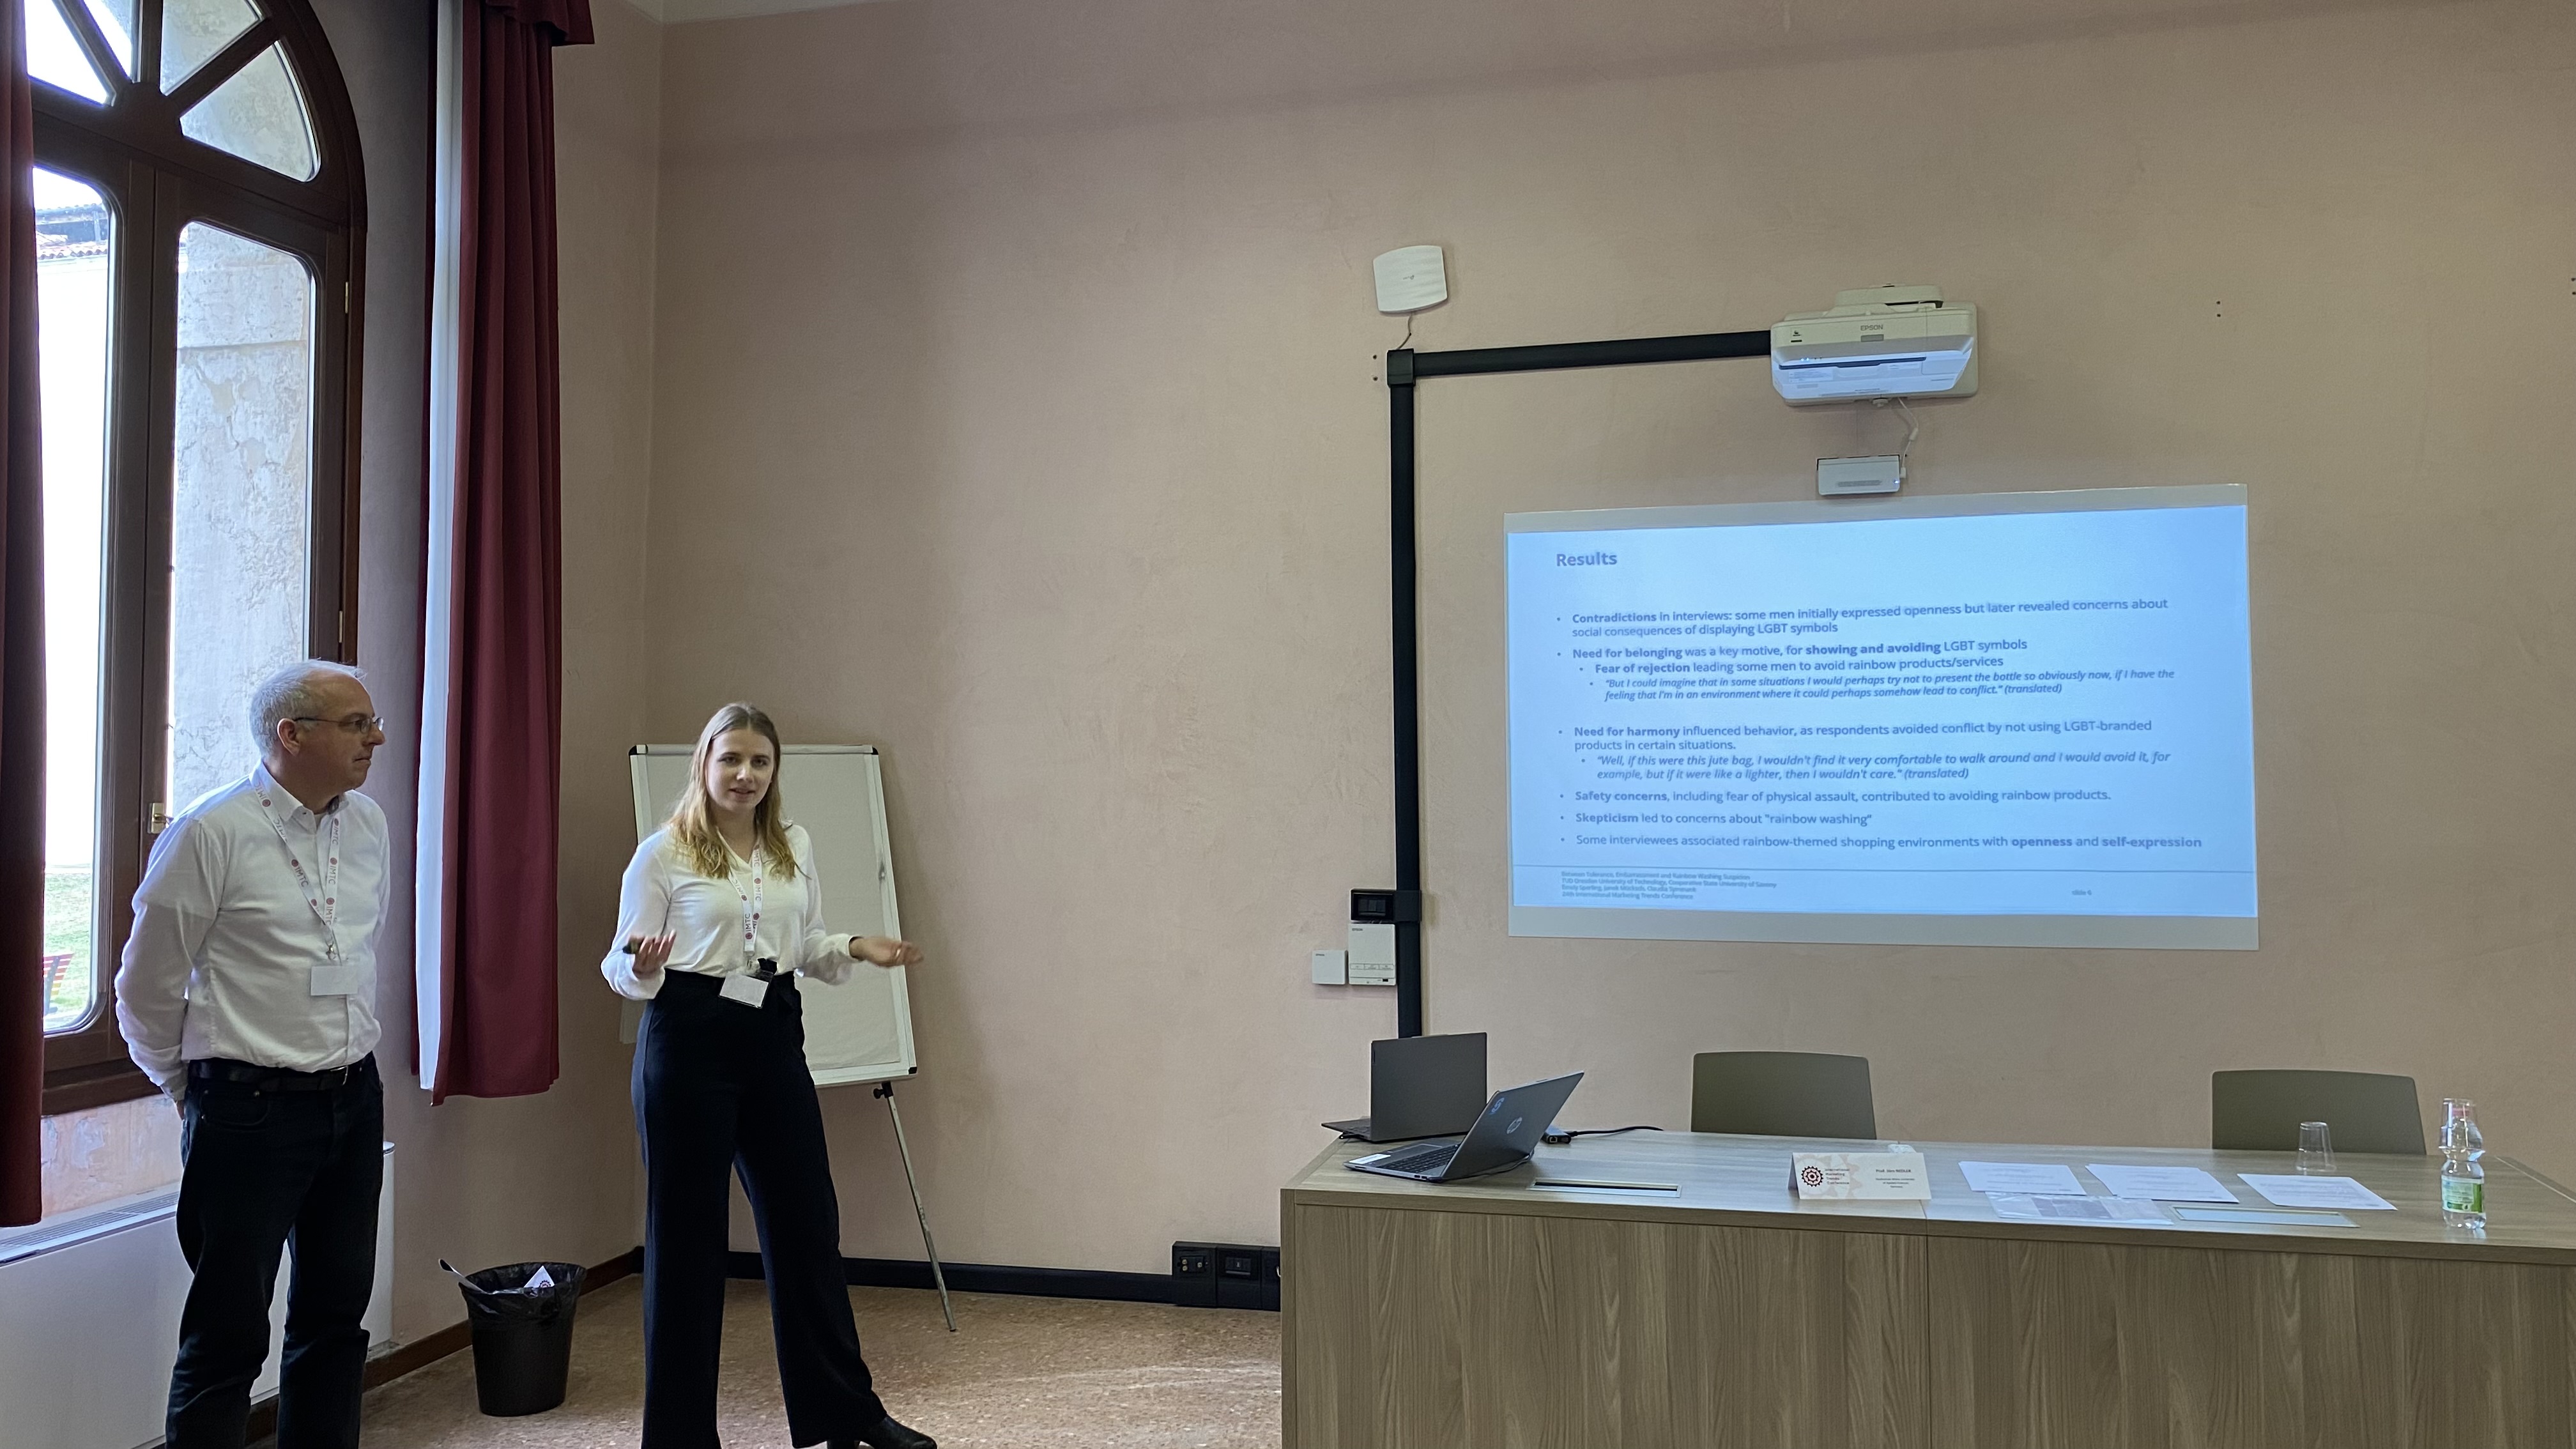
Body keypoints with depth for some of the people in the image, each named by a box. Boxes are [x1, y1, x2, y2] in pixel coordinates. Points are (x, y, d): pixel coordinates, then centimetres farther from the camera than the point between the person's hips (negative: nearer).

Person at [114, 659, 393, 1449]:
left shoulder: (367, 824, 6)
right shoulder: (211, 834, -12)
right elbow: (147, 989, -4)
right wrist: (188, 1086, 7)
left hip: (354, 1101, 6)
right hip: (251, 1110, -6)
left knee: (337, 1316, 15)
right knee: (228, 1337, 3)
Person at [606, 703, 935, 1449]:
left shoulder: (796, 847, 9)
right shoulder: (662, 851, -5)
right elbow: (621, 966, -3)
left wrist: (856, 949, -1)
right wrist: (643, 968, -25)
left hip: (773, 1039, 5)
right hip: (690, 1041, -5)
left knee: (807, 1218, 10)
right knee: (686, 1233, 3)